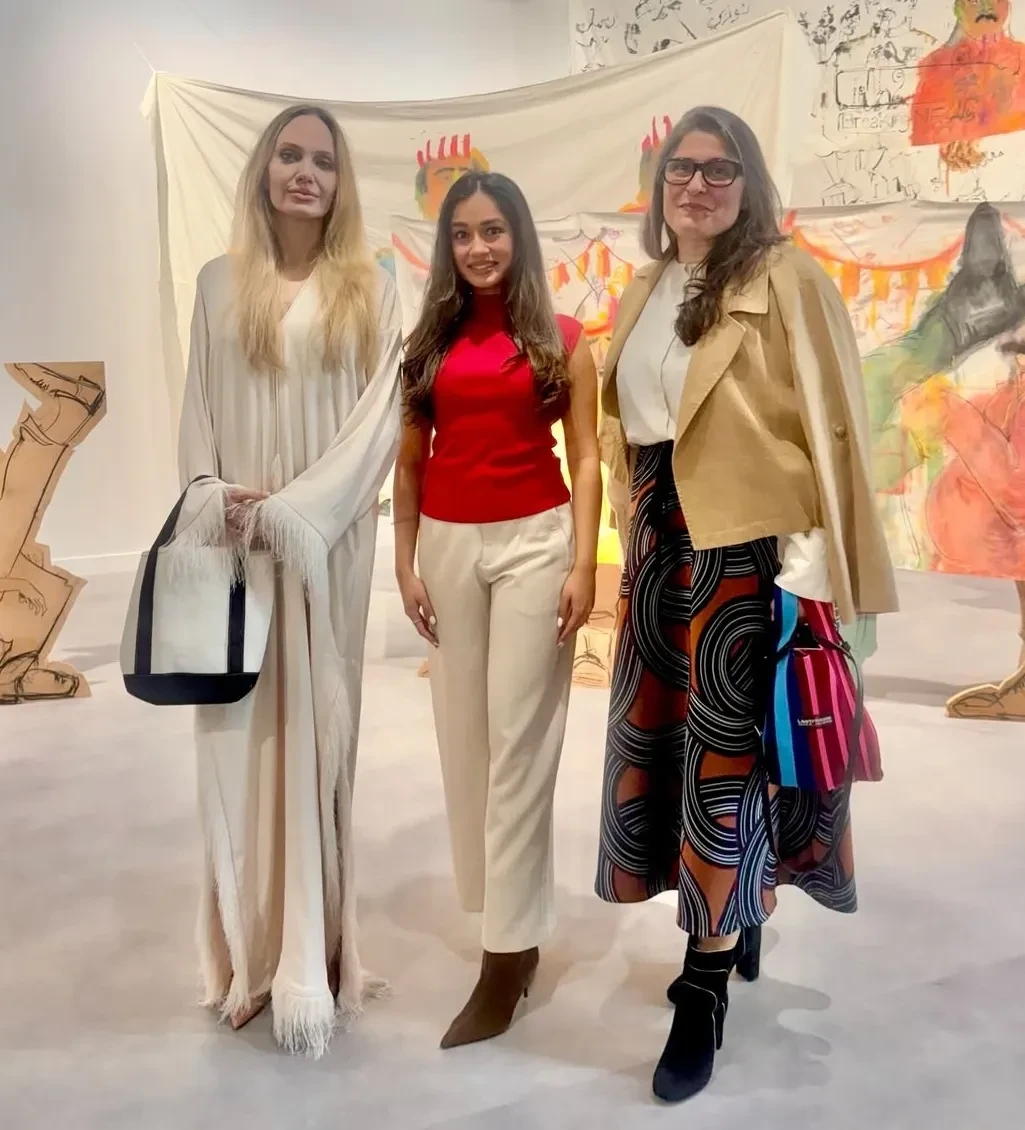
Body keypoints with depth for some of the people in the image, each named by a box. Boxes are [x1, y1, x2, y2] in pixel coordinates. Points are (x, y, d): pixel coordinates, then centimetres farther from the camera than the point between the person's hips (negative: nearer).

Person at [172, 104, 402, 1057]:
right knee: (239, 736, 3)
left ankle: (309, 956, 12)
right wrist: (211, 501, -7)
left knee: (314, 731, 1)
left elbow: (380, 420, -3)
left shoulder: (369, 291, 5)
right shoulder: (220, 283, 11)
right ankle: (250, 952, 17)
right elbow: (198, 410, 9)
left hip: (326, 539, -2)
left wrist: (293, 511, -13)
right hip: (233, 538, 2)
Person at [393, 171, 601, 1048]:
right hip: (448, 544, 4)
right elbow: (410, 463, 10)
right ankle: (509, 916, 24)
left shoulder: (561, 339, 3)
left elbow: (585, 459, -1)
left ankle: (507, 949, 4)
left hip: (533, 541, -3)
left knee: (519, 740, -3)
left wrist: (583, 563, -10)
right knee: (463, 736, 8)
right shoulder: (429, 341, 11)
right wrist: (405, 564, 3)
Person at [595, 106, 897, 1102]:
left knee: (724, 751, -2)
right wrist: (637, 536, 15)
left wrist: (821, 561, -16)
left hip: (749, 545, -7)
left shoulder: (788, 281, -7)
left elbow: (831, 424, -11)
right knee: (654, 735, 13)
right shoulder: (642, 295, 15)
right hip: (660, 541, 8)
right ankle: (738, 923, 35)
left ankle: (704, 987, 13)